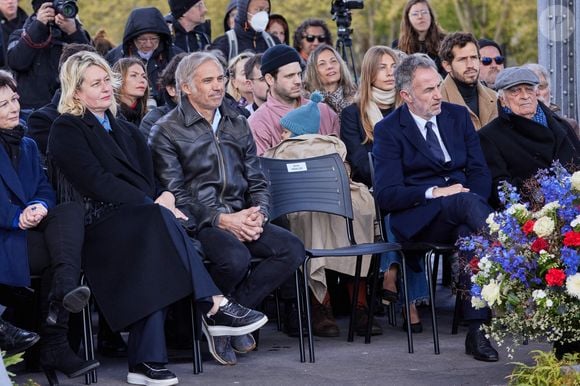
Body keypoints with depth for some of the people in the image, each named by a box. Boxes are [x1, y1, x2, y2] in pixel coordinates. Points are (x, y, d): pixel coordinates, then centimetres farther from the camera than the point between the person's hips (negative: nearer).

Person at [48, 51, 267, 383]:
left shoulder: (127, 131, 27)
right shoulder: (66, 131, 6)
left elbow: (150, 181, 19)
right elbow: (97, 182, -8)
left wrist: (163, 198, -5)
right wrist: (153, 205, -15)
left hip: (140, 221, 5)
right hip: (98, 227, -5)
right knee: (160, 219, -34)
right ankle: (215, 307, -36)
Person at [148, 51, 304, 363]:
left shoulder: (237, 125, 19)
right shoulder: (166, 131, 1)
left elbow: (257, 181, 18)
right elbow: (175, 194, -7)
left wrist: (258, 213, -4)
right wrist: (221, 220, -17)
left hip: (240, 218, 6)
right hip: (198, 222, -6)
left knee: (292, 249, -21)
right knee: (236, 257, -36)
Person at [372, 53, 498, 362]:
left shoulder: (457, 116, 16)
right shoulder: (389, 130, 2)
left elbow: (480, 171, 12)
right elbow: (386, 196, -6)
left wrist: (472, 208, -9)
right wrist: (435, 193, -17)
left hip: (461, 214, 4)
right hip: (418, 220, -4)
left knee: (469, 231, -33)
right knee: (468, 201, -35)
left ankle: (477, 330, -36)